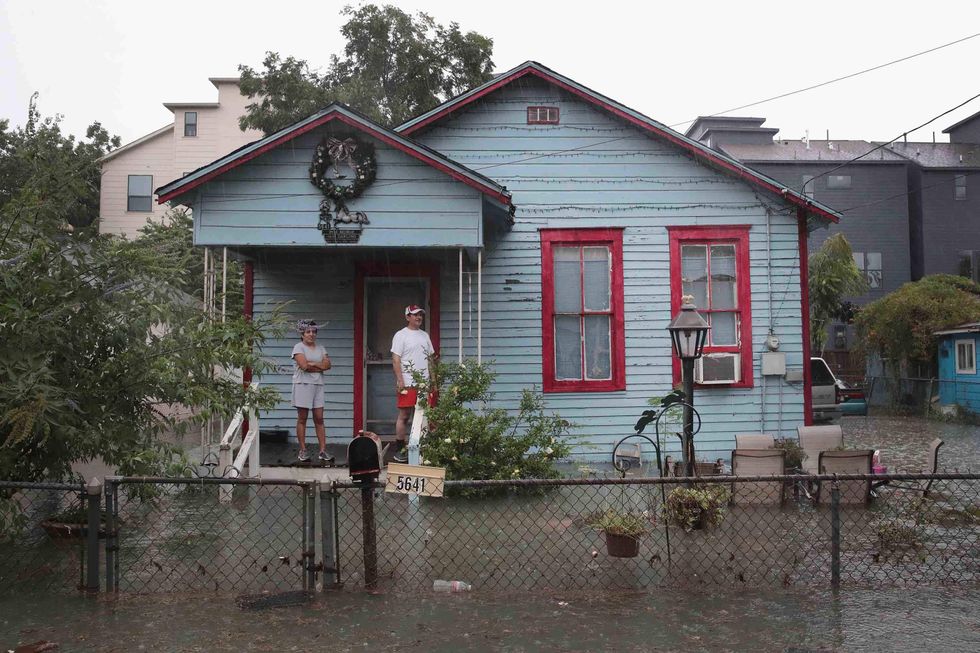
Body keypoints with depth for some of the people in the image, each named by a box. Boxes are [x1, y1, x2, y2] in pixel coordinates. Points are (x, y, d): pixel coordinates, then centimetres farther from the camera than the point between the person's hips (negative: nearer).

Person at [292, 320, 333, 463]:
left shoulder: (320, 348, 15)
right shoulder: (298, 347, -1)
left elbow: (327, 364, 1)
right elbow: (303, 366, -15)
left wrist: (312, 363, -11)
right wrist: (320, 366, -4)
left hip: (318, 386, 5)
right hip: (303, 385, -5)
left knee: (319, 419, 1)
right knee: (302, 419, 1)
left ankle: (323, 451, 0)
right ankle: (303, 451, 6)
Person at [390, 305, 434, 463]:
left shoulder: (425, 335, 16)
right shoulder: (401, 335, -3)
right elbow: (396, 360, -8)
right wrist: (400, 381, -15)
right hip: (407, 384, -6)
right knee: (404, 416, -3)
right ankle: (399, 450, 3)